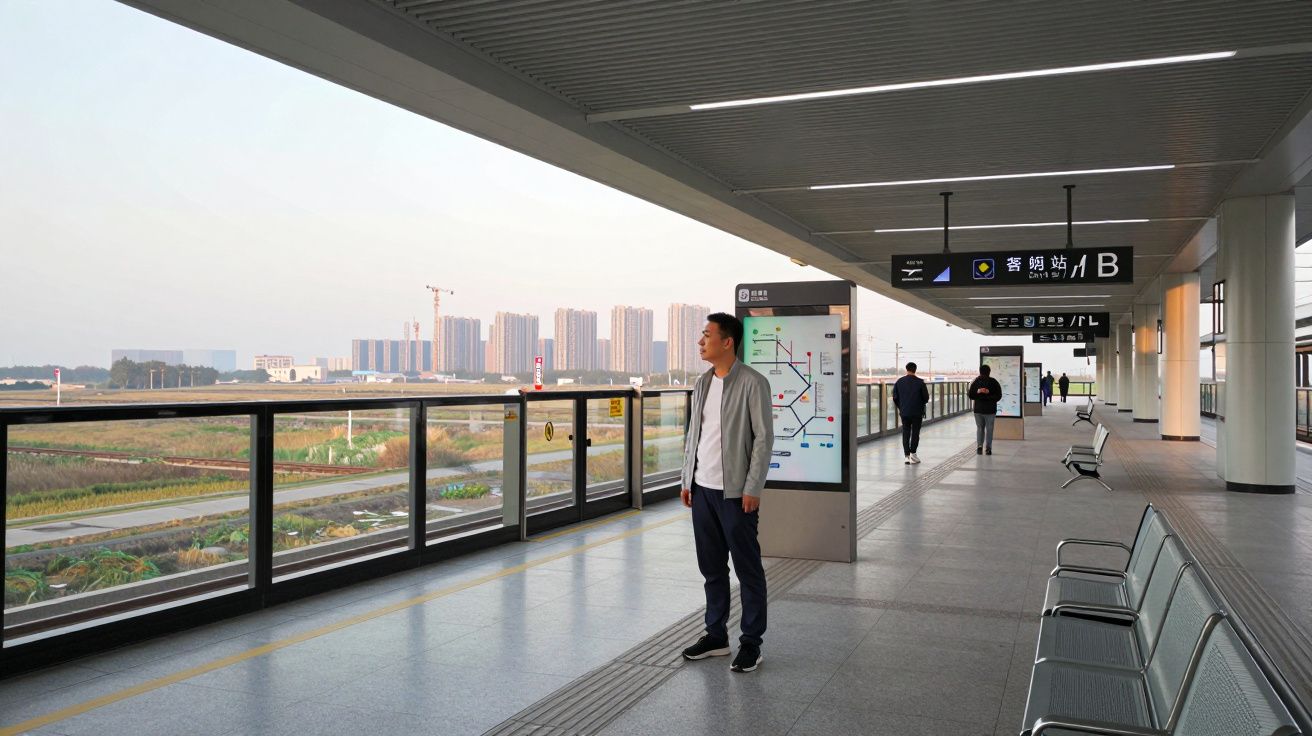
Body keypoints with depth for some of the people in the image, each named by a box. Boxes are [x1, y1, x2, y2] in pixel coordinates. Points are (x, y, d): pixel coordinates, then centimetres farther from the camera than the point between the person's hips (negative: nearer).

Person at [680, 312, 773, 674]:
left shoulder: (752, 383, -10)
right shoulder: (702, 383, 11)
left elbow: (764, 438, -11)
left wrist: (752, 489, -15)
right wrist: (687, 480, 12)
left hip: (735, 492, -7)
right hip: (702, 489, 7)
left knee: (748, 569, 4)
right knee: (711, 568, 14)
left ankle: (751, 643, 13)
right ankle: (716, 635, 26)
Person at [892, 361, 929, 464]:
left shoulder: (899, 381, 1)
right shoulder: (920, 382, -7)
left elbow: (895, 397, 4)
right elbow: (926, 398, -4)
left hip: (904, 412, 2)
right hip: (917, 412, -2)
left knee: (906, 433, 6)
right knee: (915, 432, 6)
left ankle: (906, 455, 2)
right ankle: (913, 453, -3)